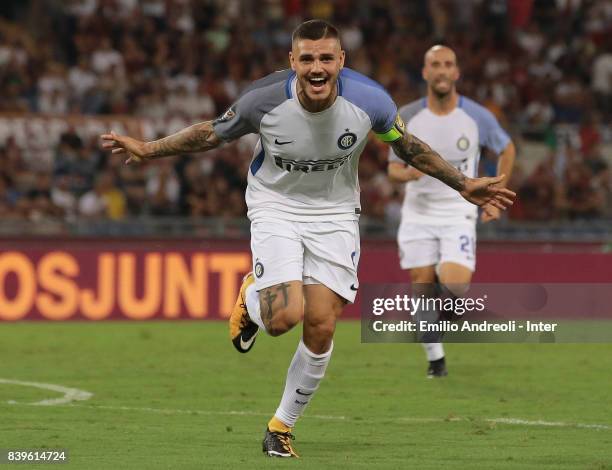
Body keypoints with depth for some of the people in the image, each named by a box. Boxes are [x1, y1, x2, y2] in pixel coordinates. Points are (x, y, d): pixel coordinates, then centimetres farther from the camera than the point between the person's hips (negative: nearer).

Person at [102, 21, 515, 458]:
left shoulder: (369, 100, -18)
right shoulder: (264, 99, -21)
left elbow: (407, 144, 1)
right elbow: (212, 134, -2)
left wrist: (464, 185, 3)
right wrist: (148, 150, -6)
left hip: (335, 213, 2)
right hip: (275, 206, -2)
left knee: (321, 328, -5)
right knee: (284, 317, -21)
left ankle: (282, 427, 15)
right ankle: (251, 298, 18)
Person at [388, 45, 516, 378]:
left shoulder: (477, 117, -6)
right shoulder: (407, 117, -3)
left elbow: (506, 150, 12)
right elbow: (393, 168, 4)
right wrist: (407, 173, -20)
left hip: (459, 215, -2)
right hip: (418, 213, 2)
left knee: (454, 284, -21)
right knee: (422, 288, 0)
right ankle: (435, 357, 17)